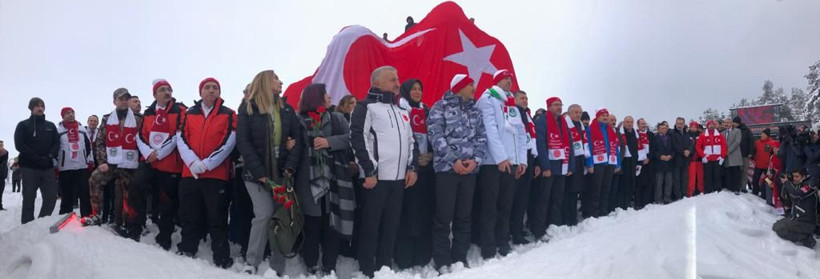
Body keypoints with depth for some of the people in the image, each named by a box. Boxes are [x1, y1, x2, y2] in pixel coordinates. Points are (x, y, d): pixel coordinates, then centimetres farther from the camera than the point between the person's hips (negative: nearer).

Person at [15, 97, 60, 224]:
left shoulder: (51, 126, 16)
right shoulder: (23, 125, 5)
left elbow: (56, 143, 9)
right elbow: (20, 145, -6)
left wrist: (50, 156, -12)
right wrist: (38, 159, -15)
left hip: (48, 167, 3)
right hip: (29, 167, -3)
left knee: (51, 197, -3)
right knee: (29, 199, -1)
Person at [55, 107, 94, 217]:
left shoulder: (82, 129, 11)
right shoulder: (58, 130, 1)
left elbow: (89, 146, 15)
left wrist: (90, 161, 9)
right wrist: (54, 166, -3)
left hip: (82, 167, 2)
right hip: (65, 168, -2)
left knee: (85, 193, 0)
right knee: (67, 195, 4)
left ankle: (87, 217, 3)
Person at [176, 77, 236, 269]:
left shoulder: (228, 114, 3)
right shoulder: (189, 114, 13)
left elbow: (228, 143, -6)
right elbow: (181, 140, 4)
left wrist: (206, 164, -14)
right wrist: (192, 162, -12)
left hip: (217, 174, -3)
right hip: (189, 173, 3)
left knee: (217, 219, 0)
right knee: (189, 216, 10)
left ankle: (222, 259, 5)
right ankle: (186, 253, 23)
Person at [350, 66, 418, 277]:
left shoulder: (401, 111, 20)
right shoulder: (366, 107, -2)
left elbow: (411, 141, 22)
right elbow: (358, 140, -11)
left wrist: (411, 167, 10)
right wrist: (369, 171, -16)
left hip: (399, 177, 7)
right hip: (376, 177, -7)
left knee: (391, 224, 9)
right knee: (371, 224, -1)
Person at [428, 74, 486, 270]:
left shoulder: (475, 110, 16)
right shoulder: (440, 107, 0)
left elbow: (482, 137, 10)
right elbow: (436, 136, -10)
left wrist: (475, 160, -7)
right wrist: (453, 160, -16)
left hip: (470, 169, 5)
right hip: (447, 168, -5)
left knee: (464, 216, 9)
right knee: (443, 217, -3)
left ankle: (460, 258, 19)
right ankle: (443, 262, 5)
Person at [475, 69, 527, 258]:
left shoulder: (512, 105, 21)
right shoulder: (487, 100, -2)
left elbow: (521, 133, 16)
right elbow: (490, 129, -13)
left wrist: (522, 160, 6)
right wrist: (501, 157, -20)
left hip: (511, 163, 7)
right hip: (492, 162, -7)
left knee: (506, 206, 12)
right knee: (489, 207, -4)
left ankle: (503, 244, 21)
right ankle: (488, 250, 0)